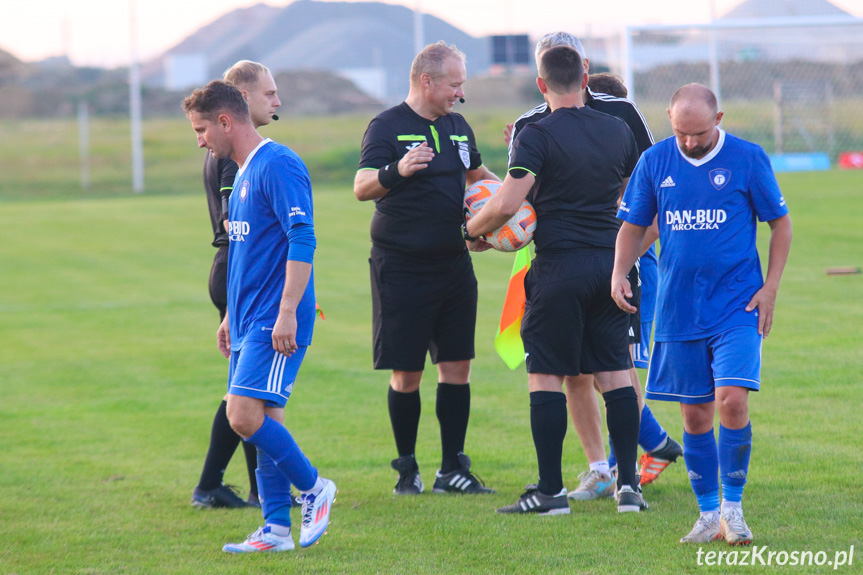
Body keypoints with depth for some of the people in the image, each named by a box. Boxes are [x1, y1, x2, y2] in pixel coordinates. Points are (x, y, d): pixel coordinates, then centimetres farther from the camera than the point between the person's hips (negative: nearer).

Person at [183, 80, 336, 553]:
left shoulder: (278, 165, -13)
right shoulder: (243, 173, 18)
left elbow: (302, 240, -20)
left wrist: (287, 313, -24)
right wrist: (231, 316, 28)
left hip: (275, 323, -10)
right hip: (248, 320, 10)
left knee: (245, 416, -17)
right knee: (263, 422, 7)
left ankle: (313, 488, 0)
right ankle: (276, 530, 10)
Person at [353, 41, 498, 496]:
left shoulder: (457, 127, 13)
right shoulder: (388, 126, -8)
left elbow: (477, 176, 29)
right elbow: (362, 187, -20)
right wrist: (396, 171, -39)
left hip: (453, 266, 6)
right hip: (401, 267, -6)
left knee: (457, 366, 4)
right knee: (406, 373, -2)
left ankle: (453, 469, 10)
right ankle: (406, 469, 11)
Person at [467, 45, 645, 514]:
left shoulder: (538, 136, -10)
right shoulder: (618, 131, 8)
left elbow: (506, 204, -18)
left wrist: (470, 230, 0)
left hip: (559, 265, -5)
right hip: (611, 261, 5)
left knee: (546, 376, 1)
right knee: (615, 372, 8)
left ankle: (550, 490, 0)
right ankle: (628, 484, 5)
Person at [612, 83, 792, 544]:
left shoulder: (747, 158, -3)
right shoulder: (655, 161, 3)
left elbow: (780, 222, 4)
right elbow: (633, 225, 12)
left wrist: (770, 287, -3)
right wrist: (619, 273, -5)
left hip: (737, 307, -3)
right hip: (679, 311, 3)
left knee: (732, 399, -17)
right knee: (695, 415, 6)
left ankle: (733, 508, -3)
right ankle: (709, 514, 18)